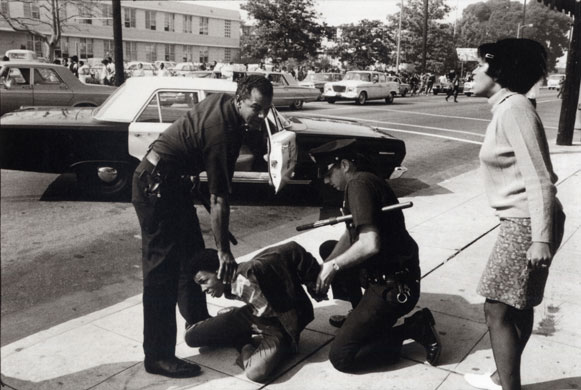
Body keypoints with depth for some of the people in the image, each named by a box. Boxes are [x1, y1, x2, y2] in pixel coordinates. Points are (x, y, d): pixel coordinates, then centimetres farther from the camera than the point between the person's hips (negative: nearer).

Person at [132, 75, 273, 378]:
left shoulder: (223, 102, 2)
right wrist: (224, 251, -18)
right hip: (156, 186, -10)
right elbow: (218, 199, -24)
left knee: (193, 254, 18)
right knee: (163, 270, -9)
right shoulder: (223, 132, -25)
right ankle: (158, 356, -2)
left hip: (172, 182, 10)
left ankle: (198, 324, 35)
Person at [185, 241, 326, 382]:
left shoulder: (252, 271, -33)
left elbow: (294, 251, -30)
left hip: (279, 326, -6)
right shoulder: (229, 289, -8)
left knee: (256, 372, -34)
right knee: (191, 336, -3)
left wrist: (316, 286, -22)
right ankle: (245, 341, 12)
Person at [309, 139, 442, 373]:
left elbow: (370, 244, -30)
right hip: (385, 274, 10)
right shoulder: (366, 181, 11)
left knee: (341, 357, -9)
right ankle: (360, 315, 25)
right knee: (328, 249, 23)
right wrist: (326, 268, 1)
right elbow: (351, 234, 13)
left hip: (394, 287, -10)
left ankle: (415, 328, -1)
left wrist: (333, 266, -15)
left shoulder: (358, 184, -20)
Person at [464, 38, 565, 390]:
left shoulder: (514, 109, -17)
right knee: (519, 306, 19)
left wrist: (541, 239, -23)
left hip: (526, 223, -10)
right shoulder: (508, 107, 12)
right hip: (522, 220, 10)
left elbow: (539, 179, -21)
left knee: (498, 310, -4)